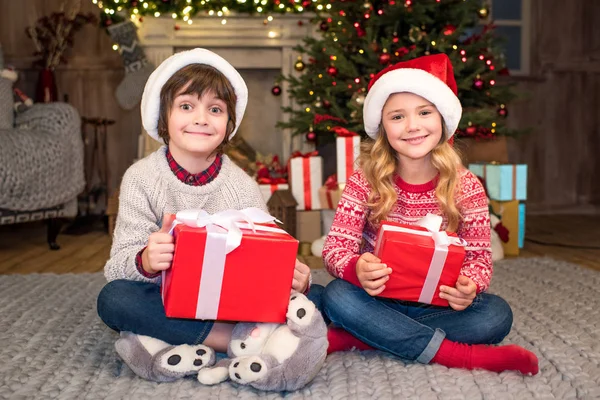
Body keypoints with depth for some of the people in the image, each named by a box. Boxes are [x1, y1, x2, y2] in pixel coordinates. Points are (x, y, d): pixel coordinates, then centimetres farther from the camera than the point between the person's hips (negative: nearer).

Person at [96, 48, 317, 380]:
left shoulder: (242, 186, -2)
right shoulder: (141, 178, -7)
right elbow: (120, 262, -14)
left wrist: (291, 277, -29)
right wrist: (145, 261, -38)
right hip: (167, 300, -1)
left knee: (313, 295, -17)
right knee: (114, 298, -31)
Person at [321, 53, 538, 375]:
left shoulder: (466, 187, -5)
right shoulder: (364, 182, -7)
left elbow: (479, 256, -2)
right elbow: (336, 246, -11)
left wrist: (469, 286, -27)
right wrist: (356, 269, -36)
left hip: (438, 305, 2)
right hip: (378, 300, -1)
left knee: (497, 315, -26)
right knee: (337, 296, -31)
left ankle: (360, 338, -26)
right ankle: (460, 354, -29)